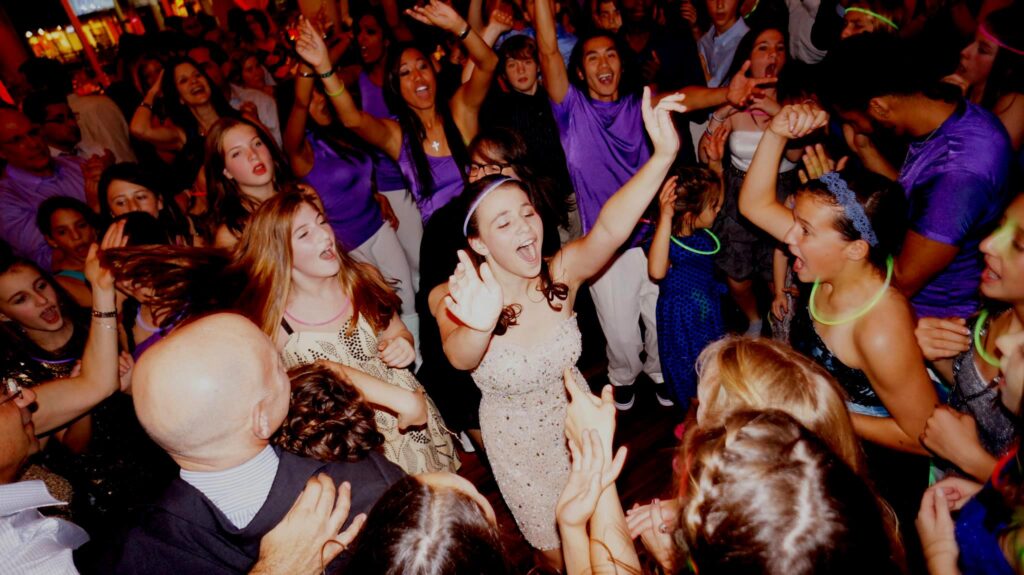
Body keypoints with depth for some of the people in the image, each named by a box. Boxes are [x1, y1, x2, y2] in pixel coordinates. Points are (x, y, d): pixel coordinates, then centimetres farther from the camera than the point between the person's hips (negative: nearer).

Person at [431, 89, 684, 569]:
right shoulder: (461, 299, -26)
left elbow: (609, 228, -41)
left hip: (577, 417, 2)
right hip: (518, 440, -2)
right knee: (559, 550, 21)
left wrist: (663, 156, -56)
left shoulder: (561, 274, -21)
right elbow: (460, 358, -48)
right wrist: (478, 325, -71)